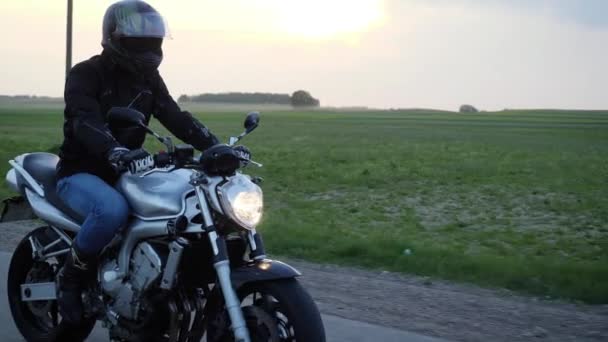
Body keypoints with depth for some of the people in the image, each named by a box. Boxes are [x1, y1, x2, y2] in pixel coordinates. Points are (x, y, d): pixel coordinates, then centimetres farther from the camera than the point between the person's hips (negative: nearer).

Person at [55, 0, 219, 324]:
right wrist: (115, 152, -53)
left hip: (126, 172, 7)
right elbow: (86, 121, -32)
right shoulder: (85, 74, -13)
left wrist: (215, 146, -22)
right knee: (113, 209, -40)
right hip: (81, 172, -7)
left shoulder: (148, 77, 8)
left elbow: (175, 116, -4)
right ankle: (71, 276, -15)